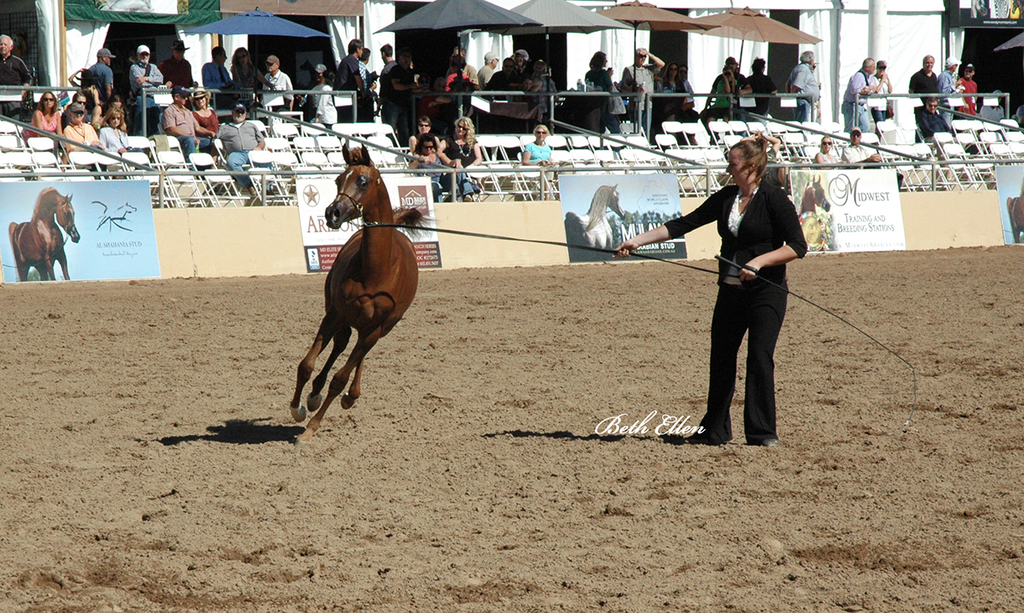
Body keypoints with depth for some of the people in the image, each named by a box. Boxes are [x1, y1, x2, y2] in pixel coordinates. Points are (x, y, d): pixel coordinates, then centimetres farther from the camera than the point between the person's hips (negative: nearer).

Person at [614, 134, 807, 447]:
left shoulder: (775, 200, -8)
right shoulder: (726, 198, 9)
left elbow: (797, 246, -9)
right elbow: (684, 224, 10)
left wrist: (759, 261, -20)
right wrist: (638, 241, 5)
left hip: (766, 291, -6)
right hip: (730, 289, 6)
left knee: (760, 356, -12)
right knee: (721, 358, 6)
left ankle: (763, 432, -4)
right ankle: (715, 430, 15)